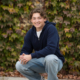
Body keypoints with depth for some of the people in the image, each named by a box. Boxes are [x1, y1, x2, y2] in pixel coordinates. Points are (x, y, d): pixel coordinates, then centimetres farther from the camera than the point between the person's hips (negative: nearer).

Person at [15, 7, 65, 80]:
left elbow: (51, 48, -29)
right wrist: (23, 56, -21)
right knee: (19, 65, -16)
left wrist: (31, 56, -31)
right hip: (40, 62, 5)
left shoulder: (51, 29, -17)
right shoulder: (30, 33, 1)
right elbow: (25, 49, 5)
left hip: (55, 61, -5)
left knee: (50, 58, -39)